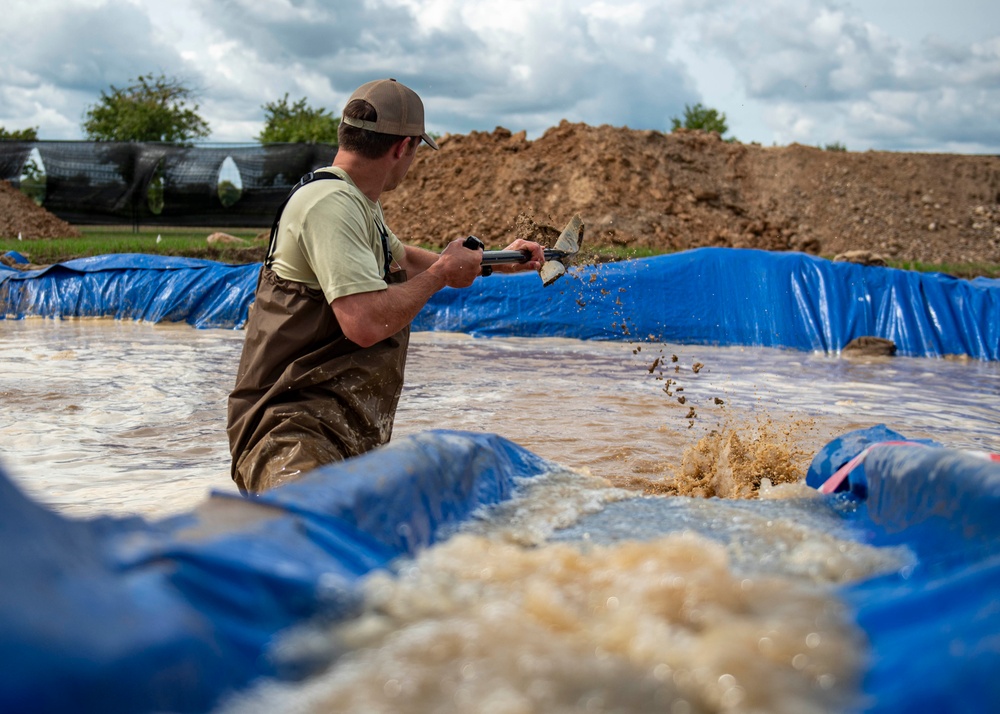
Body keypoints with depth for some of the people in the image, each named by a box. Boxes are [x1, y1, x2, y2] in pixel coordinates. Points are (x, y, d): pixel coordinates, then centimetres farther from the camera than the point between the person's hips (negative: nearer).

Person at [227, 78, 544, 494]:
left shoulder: (358, 203, 19)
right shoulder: (330, 203, -15)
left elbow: (403, 259, 41)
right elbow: (366, 323, -25)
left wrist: (497, 263, 48)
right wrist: (443, 272, -8)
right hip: (295, 434, -11)